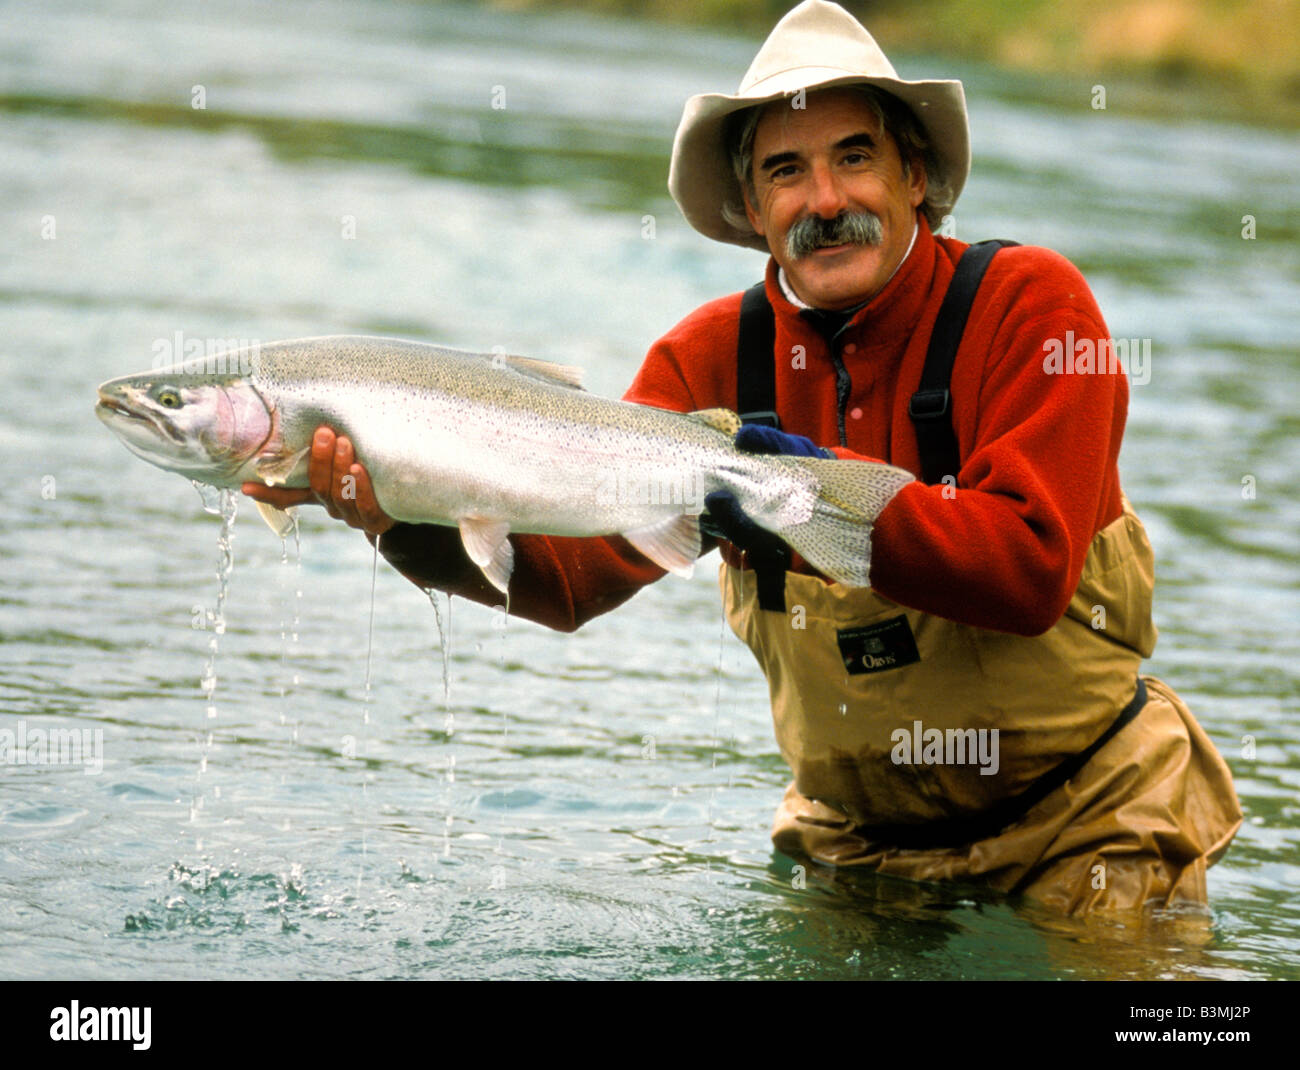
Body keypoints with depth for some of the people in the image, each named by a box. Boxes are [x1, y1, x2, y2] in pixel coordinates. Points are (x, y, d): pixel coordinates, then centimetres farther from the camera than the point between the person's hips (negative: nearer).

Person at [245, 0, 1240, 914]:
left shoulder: (1028, 306, -15)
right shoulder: (714, 358, -3)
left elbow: (1029, 567, -26)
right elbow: (579, 562, -16)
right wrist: (411, 513, -34)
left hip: (1083, 823, -3)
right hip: (858, 834, 4)